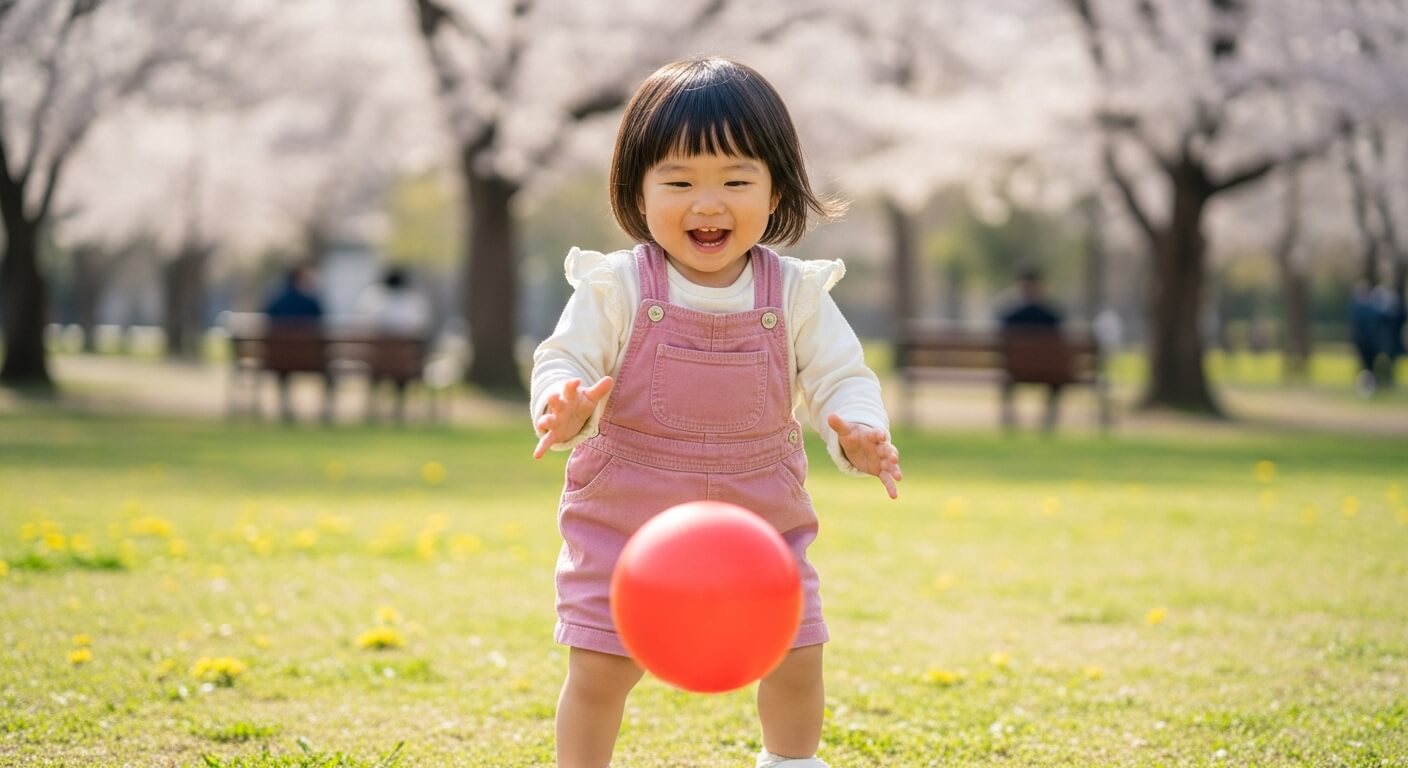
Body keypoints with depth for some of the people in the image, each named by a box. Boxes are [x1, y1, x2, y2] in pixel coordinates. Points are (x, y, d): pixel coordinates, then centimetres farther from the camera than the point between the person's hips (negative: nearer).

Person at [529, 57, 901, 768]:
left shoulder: (795, 294, -6)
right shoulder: (617, 288, -12)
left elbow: (840, 378, -4)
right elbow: (563, 362, -12)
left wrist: (858, 432, -26)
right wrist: (566, 410, -36)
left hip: (760, 519, 2)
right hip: (625, 516, -2)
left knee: (796, 659, 9)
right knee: (598, 670, -3)